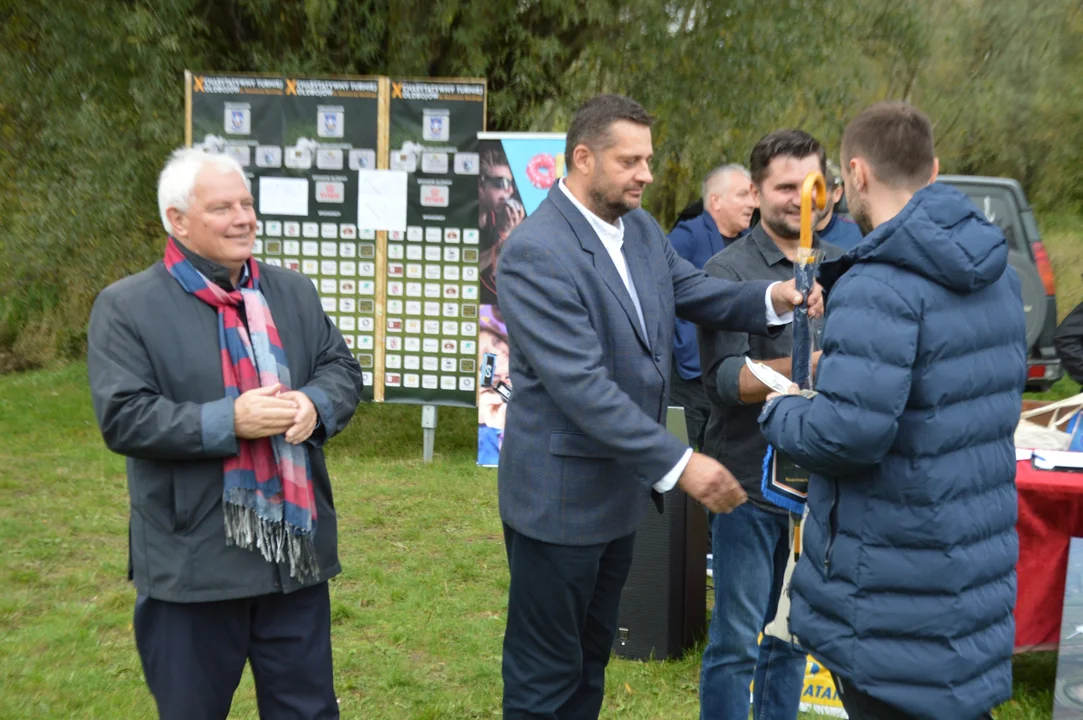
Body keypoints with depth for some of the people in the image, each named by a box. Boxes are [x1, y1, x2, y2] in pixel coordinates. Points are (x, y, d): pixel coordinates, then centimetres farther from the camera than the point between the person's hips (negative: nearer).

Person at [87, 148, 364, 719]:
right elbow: (122, 417, -13)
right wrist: (229, 421, -23)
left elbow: (342, 370, 9)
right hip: (192, 562, -4)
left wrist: (314, 405, -15)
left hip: (296, 548, 4)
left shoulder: (294, 292, 9)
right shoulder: (126, 306, -6)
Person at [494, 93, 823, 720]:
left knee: (591, 659, 23)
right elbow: (581, 385, -28)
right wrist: (679, 463, -30)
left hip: (620, 487, 8)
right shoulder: (536, 253, -23)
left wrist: (775, 297, -15)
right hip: (561, 496, -8)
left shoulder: (641, 229, 4)